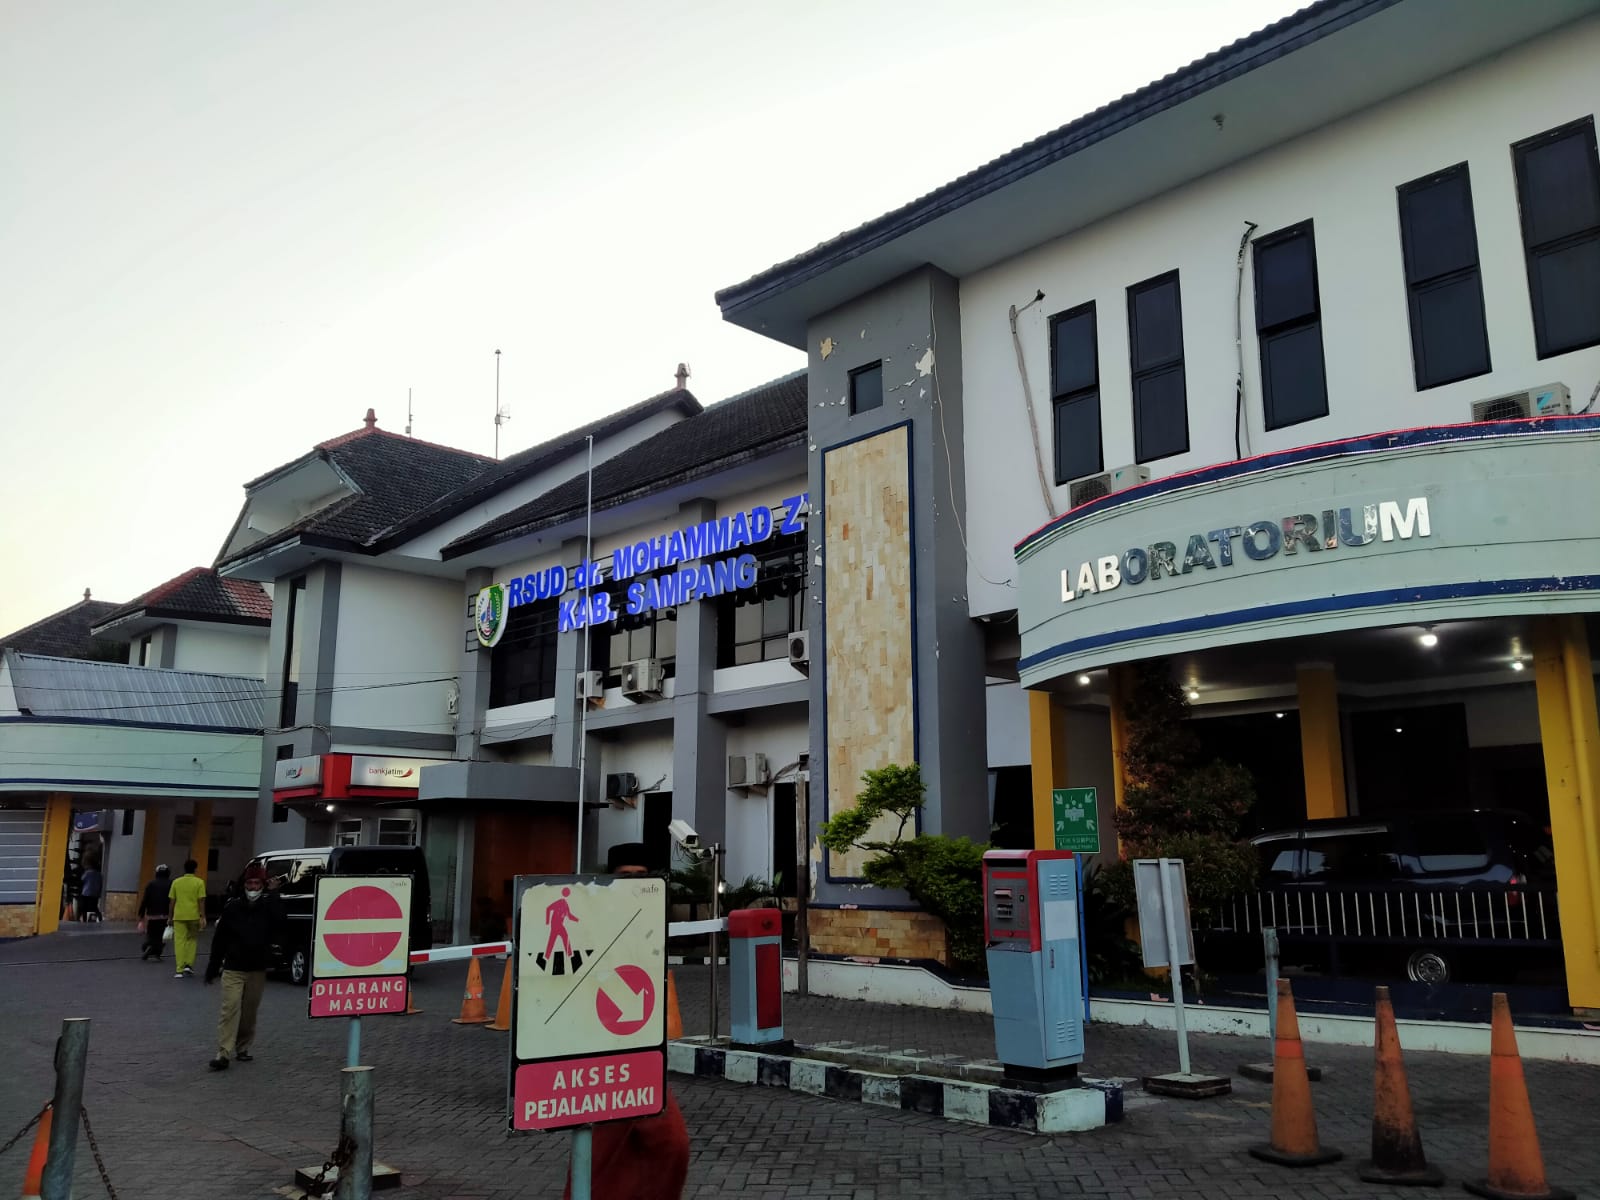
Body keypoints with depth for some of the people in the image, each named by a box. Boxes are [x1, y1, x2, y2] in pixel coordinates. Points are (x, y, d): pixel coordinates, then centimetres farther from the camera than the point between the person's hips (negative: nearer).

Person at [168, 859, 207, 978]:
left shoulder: (176, 882, 4)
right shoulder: (199, 882, -3)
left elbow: (172, 901, 6)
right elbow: (201, 901, -7)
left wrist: (171, 917, 15)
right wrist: (203, 917, -5)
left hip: (179, 916, 1)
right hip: (194, 916, -1)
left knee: (179, 942, 2)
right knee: (192, 939, 17)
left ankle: (179, 970, -1)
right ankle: (189, 964, 9)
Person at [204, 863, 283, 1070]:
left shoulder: (269, 906, 0)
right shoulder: (232, 907, -1)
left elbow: (280, 924, -18)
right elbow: (219, 939, 4)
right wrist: (212, 968, 5)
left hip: (258, 970, 1)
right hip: (233, 969, -1)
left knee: (250, 1011, 10)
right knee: (230, 1008, -10)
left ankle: (242, 1048, 27)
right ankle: (223, 1053, -10)